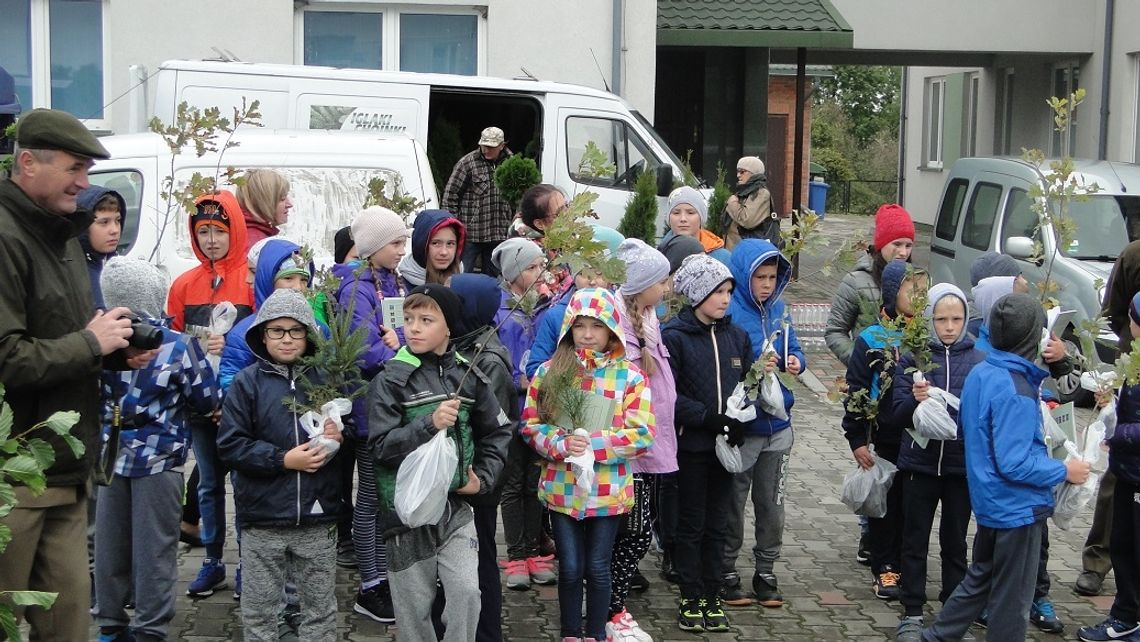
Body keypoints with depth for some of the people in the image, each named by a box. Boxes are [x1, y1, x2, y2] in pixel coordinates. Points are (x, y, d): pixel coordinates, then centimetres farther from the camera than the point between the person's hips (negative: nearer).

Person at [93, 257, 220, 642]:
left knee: (109, 543, 11)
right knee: (153, 547, 3)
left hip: (110, 455, 3)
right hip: (158, 460, -3)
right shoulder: (180, 346, -12)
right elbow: (207, 401, -4)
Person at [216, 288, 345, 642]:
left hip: (318, 519, 2)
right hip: (262, 520, -1)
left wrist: (339, 437, -10)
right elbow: (230, 445, -8)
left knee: (320, 611, 12)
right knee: (258, 612, 9)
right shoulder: (247, 382, -3)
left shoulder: (325, 378, 3)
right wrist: (283, 459, -16)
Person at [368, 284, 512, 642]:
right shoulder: (391, 381, -8)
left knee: (466, 592, -9)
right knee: (415, 605, 6)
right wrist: (429, 423, -25)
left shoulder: (468, 377, 2)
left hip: (456, 504, 2)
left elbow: (498, 432, 14)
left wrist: (484, 478, 3)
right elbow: (380, 447, -14)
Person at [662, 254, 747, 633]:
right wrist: (707, 418, -21)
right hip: (691, 444, -5)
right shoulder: (674, 337, -9)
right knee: (691, 524, 5)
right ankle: (691, 598, 15)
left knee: (717, 524, 11)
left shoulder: (736, 336, 8)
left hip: (725, 445, 5)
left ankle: (712, 597, 21)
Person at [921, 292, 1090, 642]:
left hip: (989, 503, 9)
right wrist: (1065, 471, -14)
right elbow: (1014, 464, -26)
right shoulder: (1015, 393, -25)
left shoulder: (979, 373, 1)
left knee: (979, 579, 23)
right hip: (1017, 508, -9)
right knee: (1013, 599, 6)